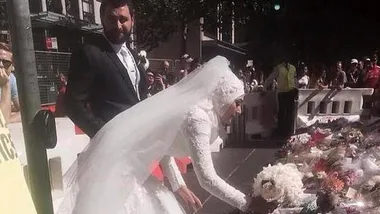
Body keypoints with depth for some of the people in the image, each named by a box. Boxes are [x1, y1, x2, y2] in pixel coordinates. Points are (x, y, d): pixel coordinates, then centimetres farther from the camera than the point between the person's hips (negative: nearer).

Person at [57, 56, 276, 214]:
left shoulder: (194, 107, 4)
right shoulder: (198, 118, -24)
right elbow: (207, 178, -23)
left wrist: (180, 186, 15)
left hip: (129, 163, 9)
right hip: (116, 165, -9)